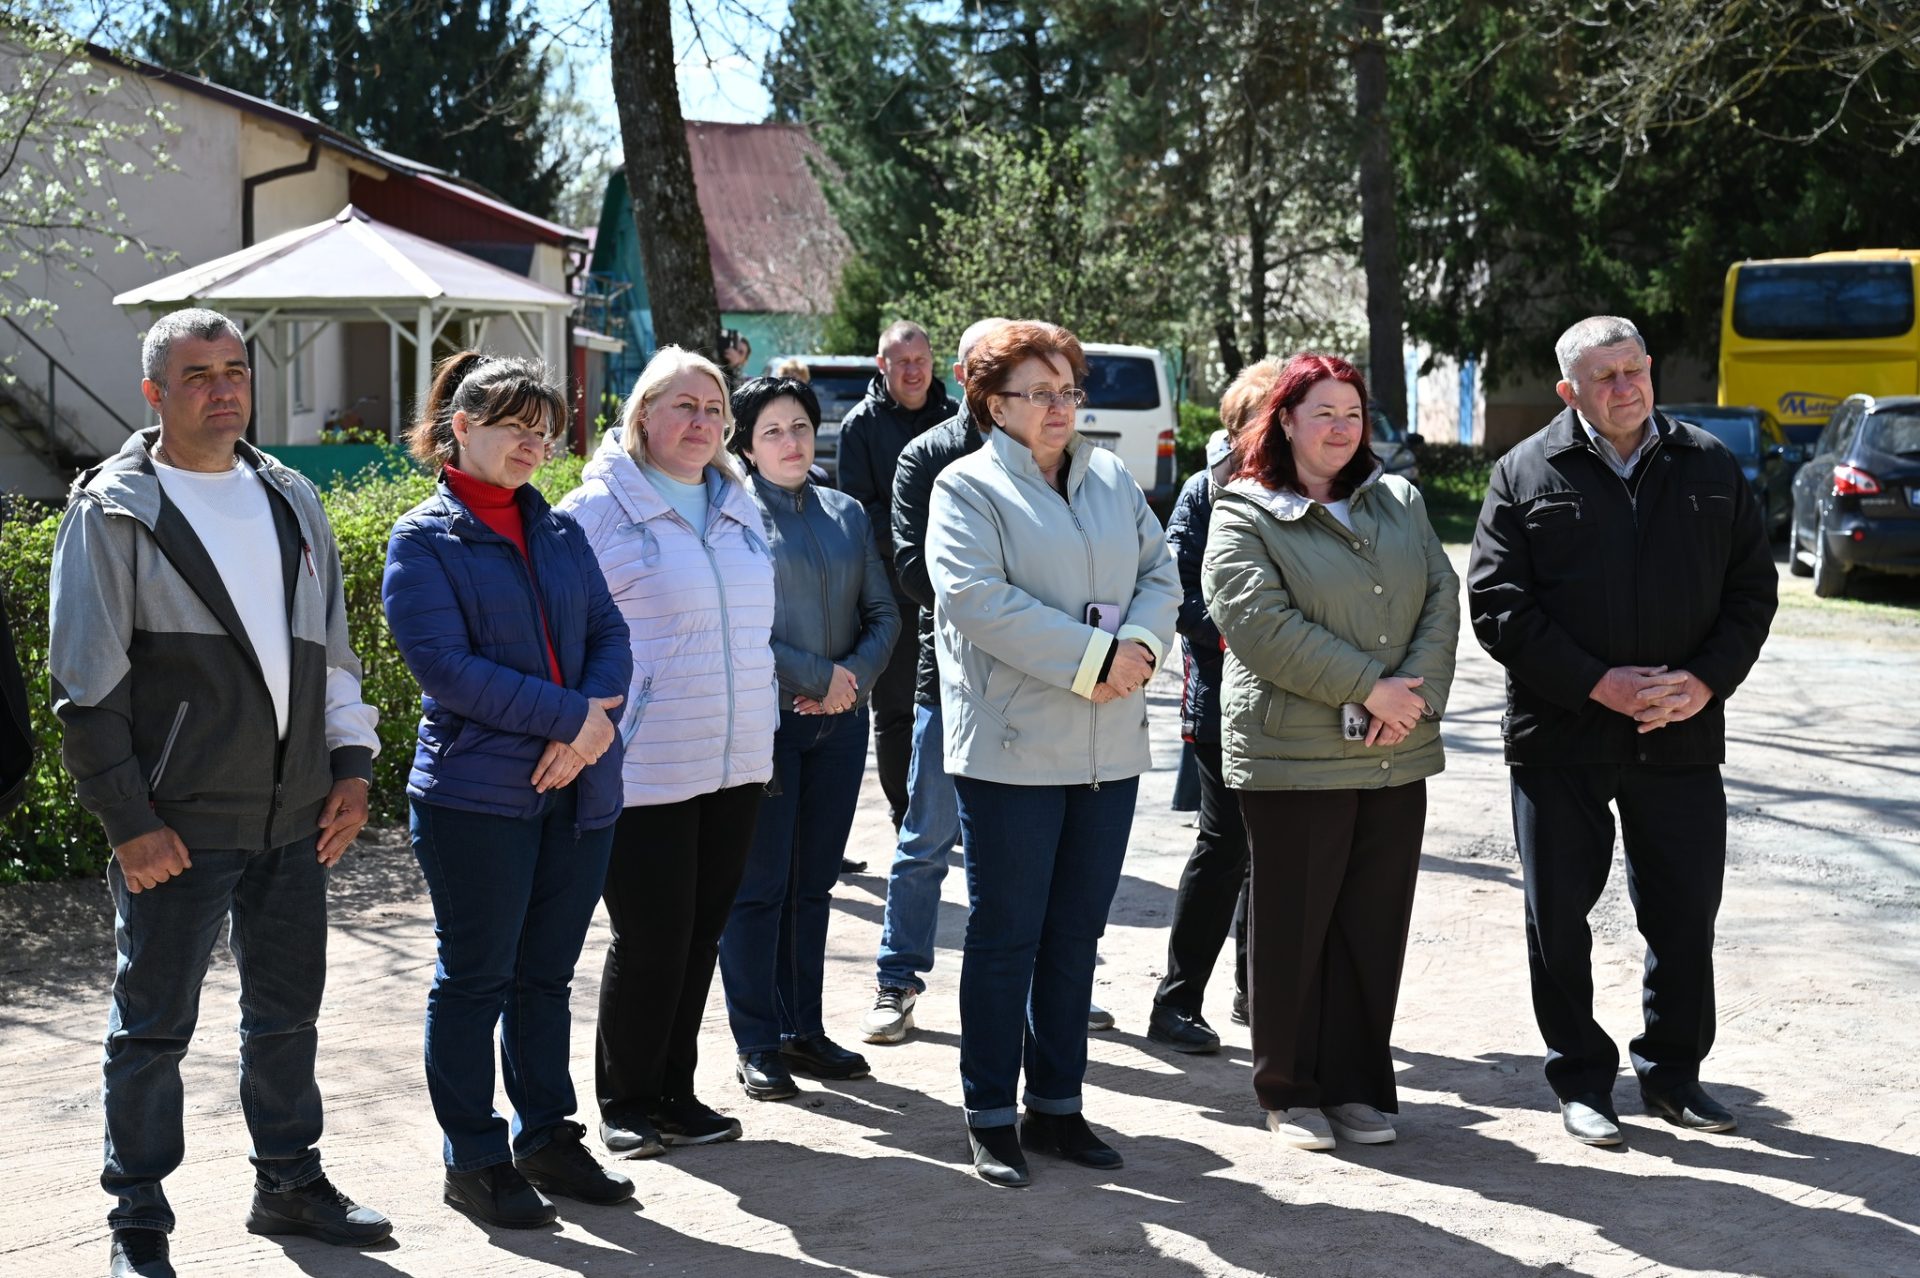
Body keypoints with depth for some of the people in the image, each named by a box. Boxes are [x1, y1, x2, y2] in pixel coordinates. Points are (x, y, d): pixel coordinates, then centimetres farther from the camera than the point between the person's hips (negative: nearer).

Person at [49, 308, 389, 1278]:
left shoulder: (291, 501, 12)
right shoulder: (114, 511, -6)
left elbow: (331, 646, 18)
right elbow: (88, 683, -9)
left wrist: (351, 763, 10)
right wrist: (128, 818, -13)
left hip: (294, 815, 6)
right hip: (177, 825, -5)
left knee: (287, 1009, 16)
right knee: (153, 1026, 3)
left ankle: (289, 1182, 31)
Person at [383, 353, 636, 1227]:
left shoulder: (560, 530, 14)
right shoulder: (423, 541, -4)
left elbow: (609, 631, 7)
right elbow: (445, 665, -14)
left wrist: (594, 724, -12)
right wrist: (570, 713, -16)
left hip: (578, 790, 6)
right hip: (477, 793, -5)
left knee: (548, 973, 15)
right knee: (475, 978, 4)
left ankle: (546, 1136, 27)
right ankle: (474, 1161, 15)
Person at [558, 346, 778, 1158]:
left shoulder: (739, 509, 13)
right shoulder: (599, 507, -7)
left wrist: (758, 725, 21)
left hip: (735, 765, 6)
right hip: (646, 771, -6)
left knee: (700, 934, 12)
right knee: (649, 939, -1)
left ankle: (674, 1093, 26)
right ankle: (625, 1104, 17)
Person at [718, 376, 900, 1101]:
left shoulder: (846, 514, 12)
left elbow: (883, 613, 11)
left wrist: (855, 677, -7)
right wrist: (818, 675, -12)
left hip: (839, 721, 5)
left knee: (813, 883, 11)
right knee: (759, 885, -1)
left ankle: (804, 1031, 20)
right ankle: (756, 1046, 7)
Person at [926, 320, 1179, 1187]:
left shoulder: (1112, 479, 14)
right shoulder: (967, 487, -4)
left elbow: (1160, 575, 11)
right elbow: (976, 598, -17)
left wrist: (1140, 646, -11)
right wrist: (1093, 658, -19)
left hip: (1110, 746, 6)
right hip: (1012, 748, -5)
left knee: (1075, 936, 12)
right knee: (1006, 938, 2)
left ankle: (1057, 1106, 23)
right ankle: (991, 1118, 12)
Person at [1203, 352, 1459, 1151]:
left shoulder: (1399, 502, 15)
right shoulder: (1244, 520, -3)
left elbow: (1442, 599, 7)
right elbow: (1264, 627, -15)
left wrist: (1418, 692, -10)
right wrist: (1369, 689, -16)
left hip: (1397, 758, 5)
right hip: (1294, 762, -5)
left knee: (1374, 928, 9)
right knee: (1294, 928, 3)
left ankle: (1359, 1087, 20)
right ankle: (1291, 1092, 16)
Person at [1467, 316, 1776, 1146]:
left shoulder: (1709, 467, 7)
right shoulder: (1526, 474, -1)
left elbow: (1752, 587, 8)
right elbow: (1496, 604, -7)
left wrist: (1706, 680, -8)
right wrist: (1600, 683, -14)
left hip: (1681, 736, 2)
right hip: (1561, 738, -2)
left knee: (1686, 913, 8)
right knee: (1560, 917, 6)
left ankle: (1673, 1072, 26)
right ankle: (1581, 1079, 20)